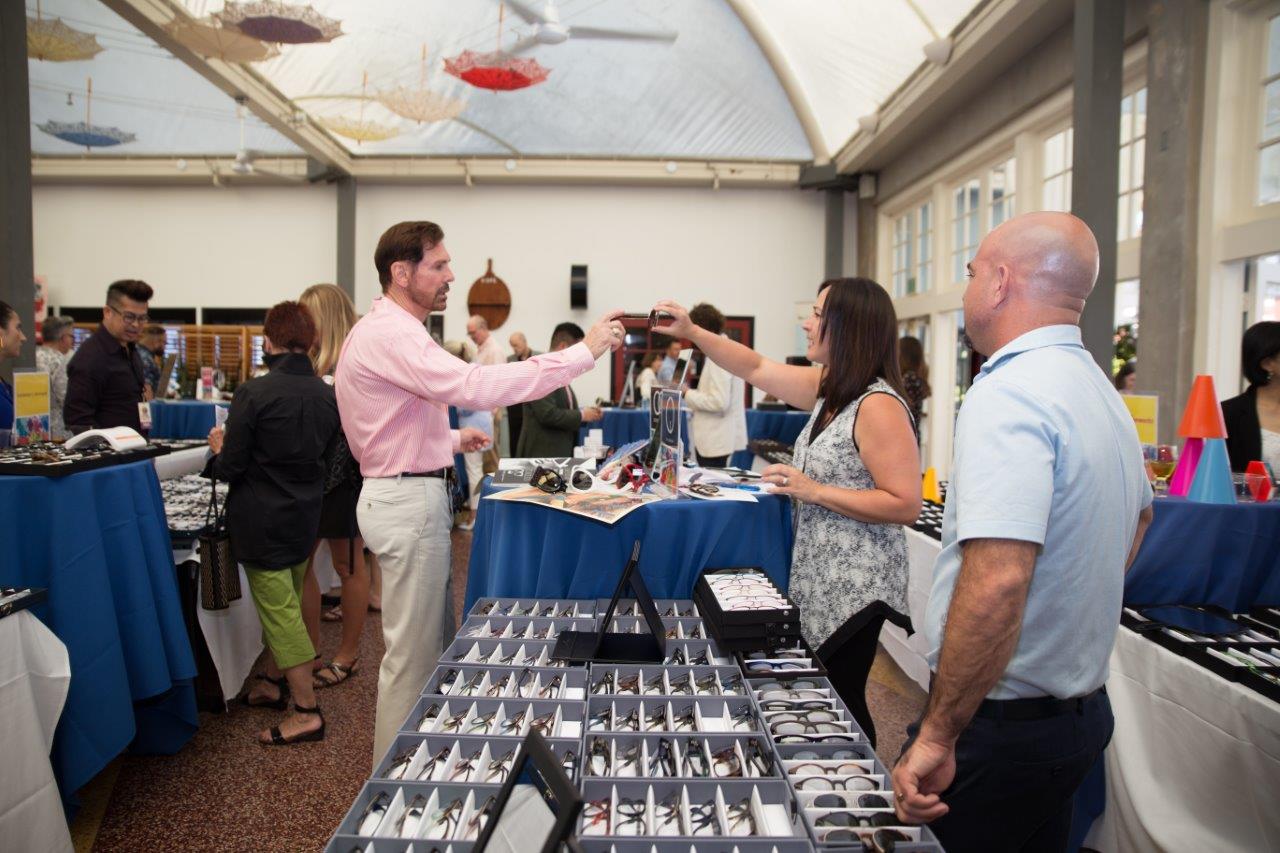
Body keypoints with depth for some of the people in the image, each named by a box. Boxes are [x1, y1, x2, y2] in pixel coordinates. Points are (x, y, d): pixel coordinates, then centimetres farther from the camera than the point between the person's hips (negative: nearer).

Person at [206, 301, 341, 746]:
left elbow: (229, 469, -13)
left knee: (279, 610, 1)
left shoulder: (253, 393, -18)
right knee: (283, 603, 22)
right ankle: (273, 682, 39)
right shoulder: (327, 396, -2)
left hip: (260, 521, -6)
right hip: (305, 516, 6)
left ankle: (306, 712, 5)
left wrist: (220, 448, 7)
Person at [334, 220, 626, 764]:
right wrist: (585, 351, -31)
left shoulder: (391, 332, 17)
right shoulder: (389, 335, -19)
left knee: (434, 639, 19)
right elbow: (476, 386, -33)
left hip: (409, 496, 11)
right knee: (413, 652, 1)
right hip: (409, 500, -11)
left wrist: (448, 440, 13)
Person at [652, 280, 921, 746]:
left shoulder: (878, 406, -19)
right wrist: (690, 332, 10)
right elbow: (756, 368, 16)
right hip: (818, 576, 8)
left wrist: (814, 491, -21)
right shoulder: (827, 389, 7)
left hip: (854, 587, -8)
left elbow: (905, 505, -22)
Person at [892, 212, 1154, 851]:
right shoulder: (1102, 392, 8)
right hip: (1084, 711, 9)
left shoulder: (1008, 395, -23)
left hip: (1002, 723, -9)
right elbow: (1138, 517, 26)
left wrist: (937, 737, -25)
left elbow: (995, 583, -32)